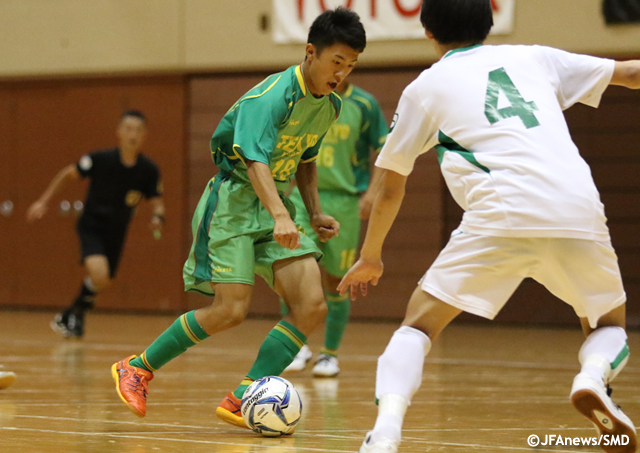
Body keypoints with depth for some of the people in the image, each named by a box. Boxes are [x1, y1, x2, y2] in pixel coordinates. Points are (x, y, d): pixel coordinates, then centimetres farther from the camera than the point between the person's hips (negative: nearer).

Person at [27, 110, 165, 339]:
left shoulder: (149, 170, -14)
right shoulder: (101, 159, -20)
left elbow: (157, 201, -1)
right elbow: (68, 174, -5)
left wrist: (157, 217, -25)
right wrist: (43, 201, -5)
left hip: (115, 233, 4)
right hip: (91, 226, -4)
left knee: (102, 283, 15)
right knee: (99, 272, -25)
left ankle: (71, 316, 42)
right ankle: (74, 315, 0)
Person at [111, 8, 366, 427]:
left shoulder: (330, 106, 6)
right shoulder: (270, 97, -21)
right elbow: (256, 160, -35)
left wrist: (316, 212, 11)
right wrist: (280, 216, -49)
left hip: (276, 205, 8)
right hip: (234, 201, -8)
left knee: (312, 307, -10)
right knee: (231, 310, -16)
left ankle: (240, 401, -6)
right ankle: (138, 368, 4)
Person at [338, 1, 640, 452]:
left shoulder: (426, 87, 19)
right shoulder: (533, 58, 24)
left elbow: (391, 187, 26)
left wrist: (370, 257, 39)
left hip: (500, 217, -2)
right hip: (578, 210, 2)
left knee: (420, 322, 12)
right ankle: (593, 378, -11)